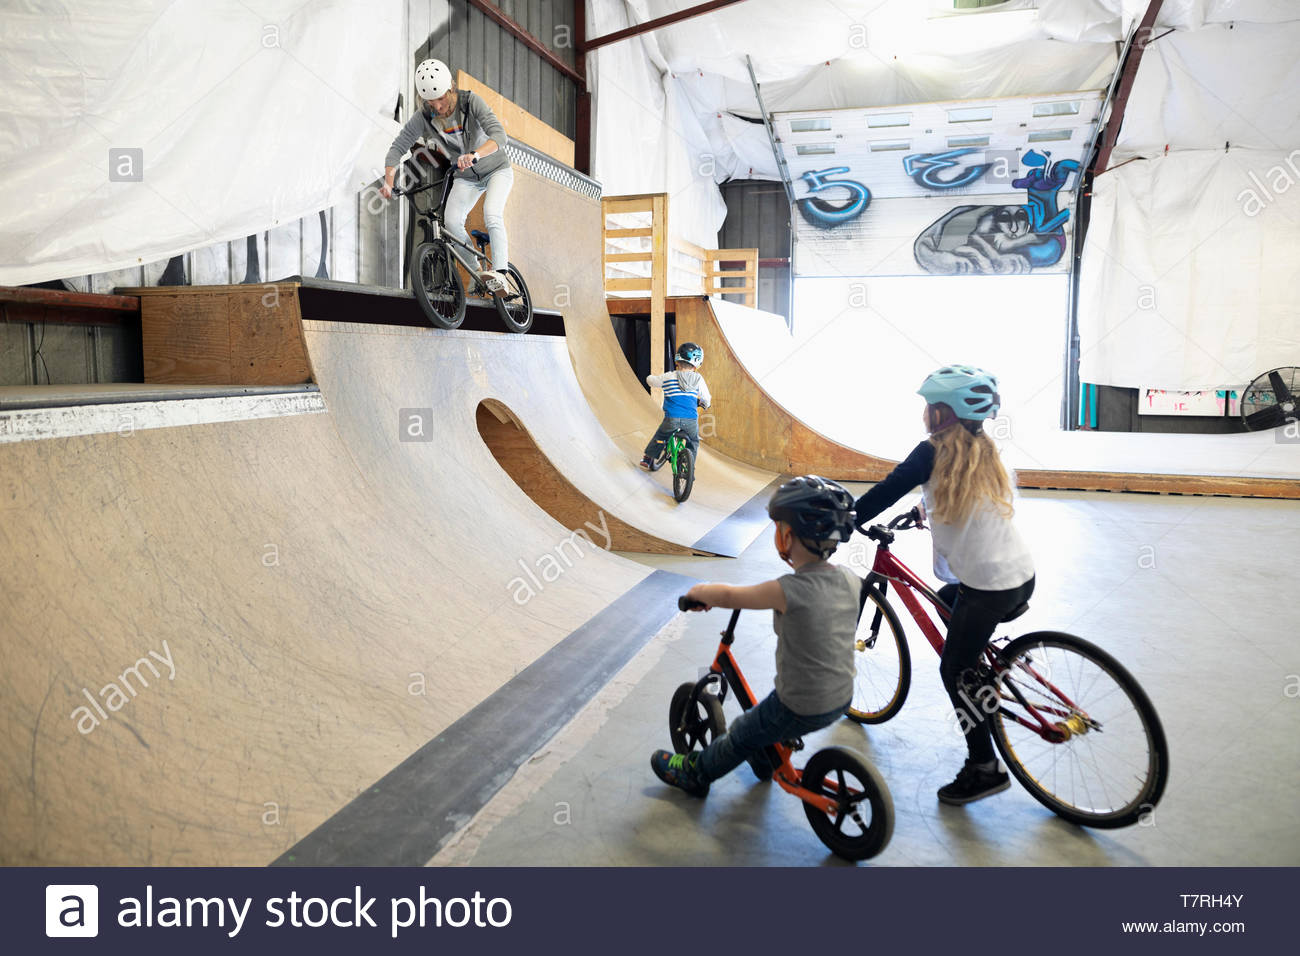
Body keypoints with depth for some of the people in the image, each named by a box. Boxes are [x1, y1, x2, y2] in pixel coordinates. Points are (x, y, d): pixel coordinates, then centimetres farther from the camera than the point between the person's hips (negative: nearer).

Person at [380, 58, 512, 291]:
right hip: (466, 177, 4)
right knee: (451, 221, -18)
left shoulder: (471, 101, -25)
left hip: (497, 169, -3)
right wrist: (388, 182, -31)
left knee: (491, 214, -29)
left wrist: (474, 155, -56)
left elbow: (499, 135, -37)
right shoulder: (424, 116, -16)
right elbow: (397, 148, -14)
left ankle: (500, 273, -33)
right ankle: (478, 270, -3)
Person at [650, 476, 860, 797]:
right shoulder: (850, 580, -10)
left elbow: (728, 596, -15)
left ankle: (694, 775, 39)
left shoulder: (789, 590, -28)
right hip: (842, 699, 6)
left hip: (803, 709, -6)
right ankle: (766, 760, 56)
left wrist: (699, 591, 3)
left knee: (740, 737, 18)